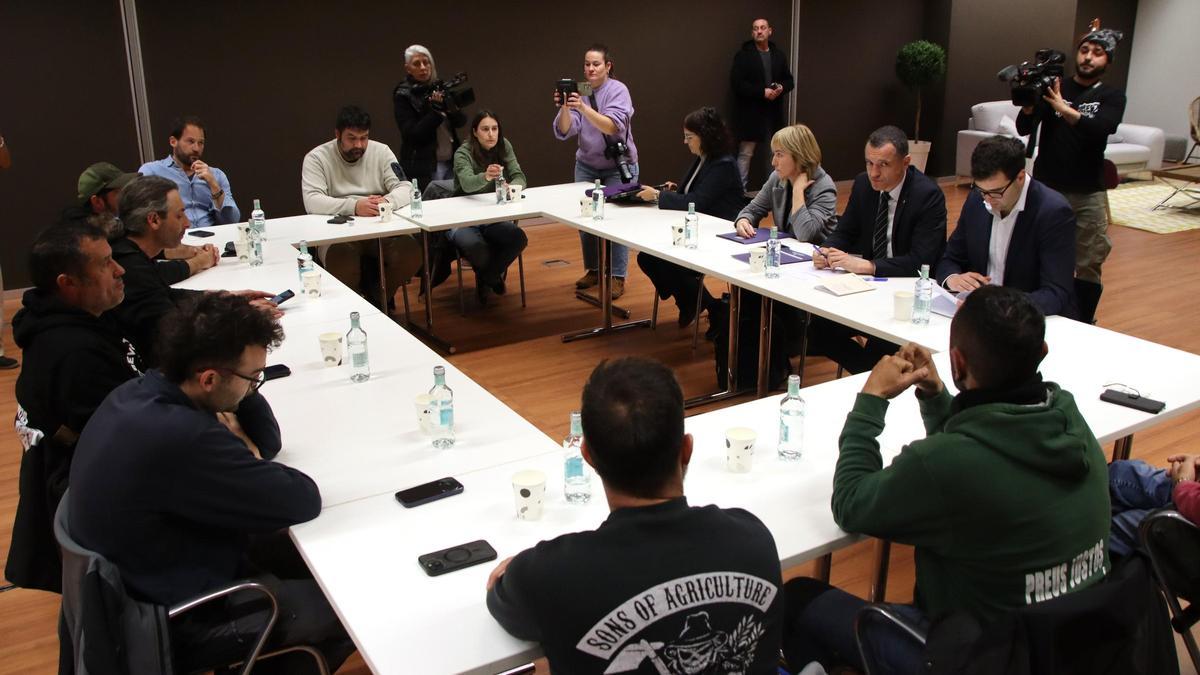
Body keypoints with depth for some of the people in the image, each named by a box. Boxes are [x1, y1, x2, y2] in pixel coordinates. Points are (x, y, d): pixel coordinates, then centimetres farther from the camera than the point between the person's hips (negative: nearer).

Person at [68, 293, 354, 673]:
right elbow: (303, 501, -26)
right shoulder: (182, 438, -37)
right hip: (173, 622, -9)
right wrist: (246, 454, -9)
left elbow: (267, 442, 5)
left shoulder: (140, 393, -6)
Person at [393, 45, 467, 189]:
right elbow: (412, 134, -12)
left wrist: (450, 108, -16)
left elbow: (461, 121, 5)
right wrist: (437, 111, -19)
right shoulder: (402, 95, -5)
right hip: (423, 169, -5)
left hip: (451, 164, 5)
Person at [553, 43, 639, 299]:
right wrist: (564, 108, -31)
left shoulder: (618, 90, -11)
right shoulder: (578, 92, -1)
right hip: (586, 165, 4)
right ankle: (593, 270, 19)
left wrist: (583, 108, -39)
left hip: (618, 166, -4)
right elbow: (564, 132, -11)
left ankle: (617, 277, 4)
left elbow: (612, 127, -27)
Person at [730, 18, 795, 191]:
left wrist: (782, 88, -7)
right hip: (750, 113, -5)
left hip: (774, 113, 5)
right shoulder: (743, 55, -5)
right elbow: (736, 83, -13)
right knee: (745, 154, -3)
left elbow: (790, 80, 17)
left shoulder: (779, 55, 11)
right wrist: (762, 92, -18)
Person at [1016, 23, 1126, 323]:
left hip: (1088, 195, 0)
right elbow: (1023, 128, -6)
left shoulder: (1112, 96, 5)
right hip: (1045, 188, 0)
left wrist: (1064, 109, -29)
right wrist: (1029, 103, -26)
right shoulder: (1052, 86, 6)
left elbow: (1101, 129, -16)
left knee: (1088, 265, 1)